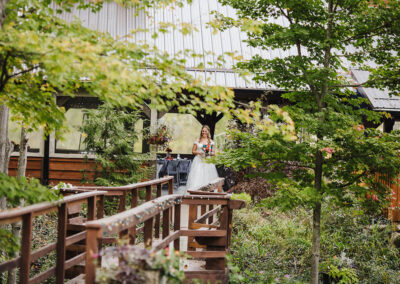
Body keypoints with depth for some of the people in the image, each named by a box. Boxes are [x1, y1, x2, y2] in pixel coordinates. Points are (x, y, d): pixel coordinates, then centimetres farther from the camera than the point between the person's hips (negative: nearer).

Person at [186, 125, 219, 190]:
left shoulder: (211, 142, 9)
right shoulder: (197, 141, 7)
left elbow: (213, 152, 9)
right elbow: (193, 151, 8)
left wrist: (209, 153, -11)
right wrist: (198, 152, -10)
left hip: (208, 162, 1)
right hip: (198, 161, -1)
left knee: (207, 177, -6)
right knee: (197, 176, -11)